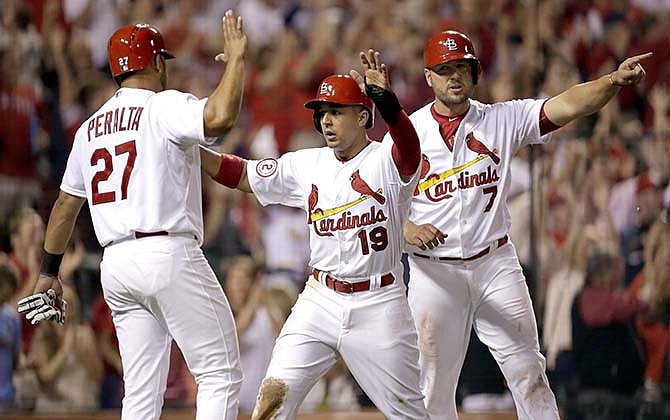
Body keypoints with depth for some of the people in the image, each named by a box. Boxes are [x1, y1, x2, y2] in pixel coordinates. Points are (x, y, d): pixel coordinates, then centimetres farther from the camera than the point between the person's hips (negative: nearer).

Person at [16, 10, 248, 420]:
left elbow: (65, 206, 23)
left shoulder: (90, 128, 18)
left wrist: (49, 272, 32)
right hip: (169, 254, -7)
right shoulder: (165, 107, -3)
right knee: (220, 374, -4)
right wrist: (236, 58, -9)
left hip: (116, 265, 7)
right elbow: (220, 117, -24)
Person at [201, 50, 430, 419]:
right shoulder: (306, 166, 6)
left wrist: (386, 98, -52)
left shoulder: (386, 162, -10)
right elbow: (240, 174, 10)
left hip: (377, 305, -4)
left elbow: (409, 149, -33)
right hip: (320, 302, 4)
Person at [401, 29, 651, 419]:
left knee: (528, 373, -2)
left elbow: (567, 106, -11)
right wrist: (410, 231, -19)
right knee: (435, 386, 5)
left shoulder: (504, 120, 2)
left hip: (496, 266, 0)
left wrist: (614, 81, -28)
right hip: (434, 271, 0)